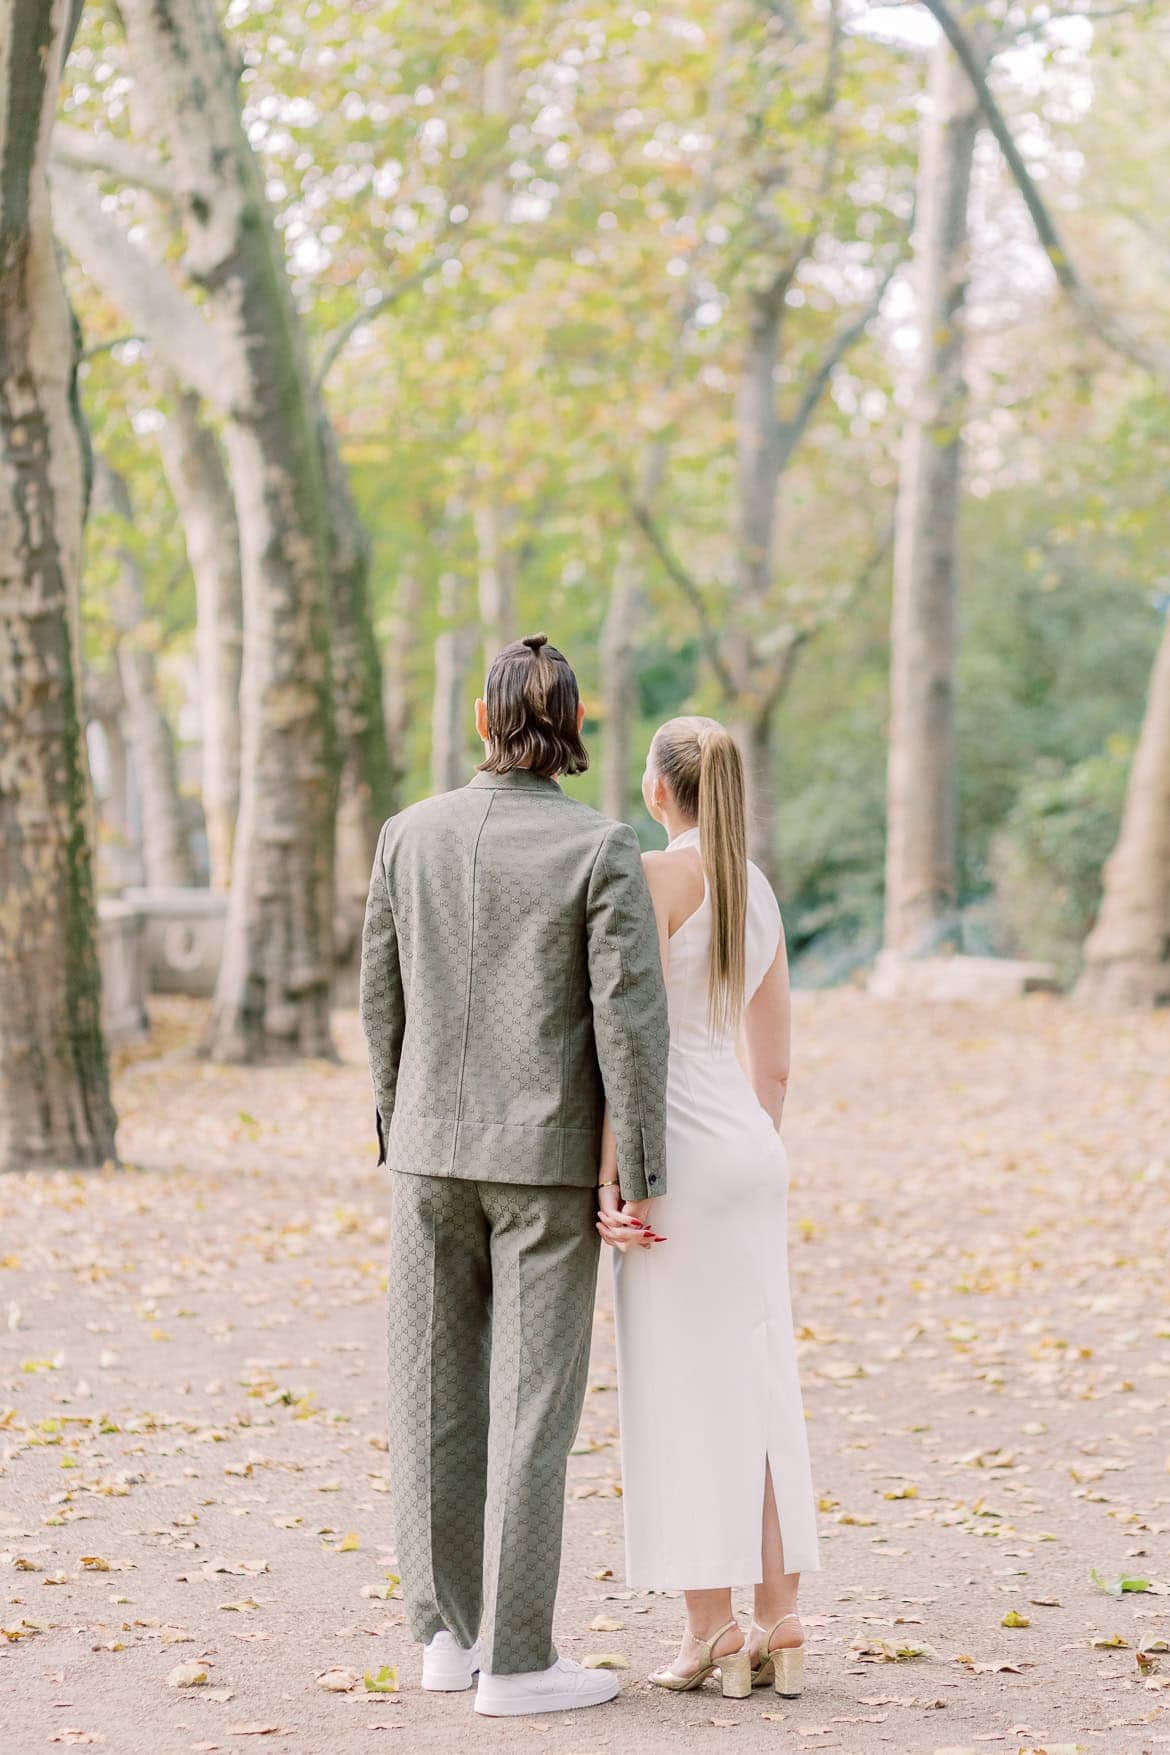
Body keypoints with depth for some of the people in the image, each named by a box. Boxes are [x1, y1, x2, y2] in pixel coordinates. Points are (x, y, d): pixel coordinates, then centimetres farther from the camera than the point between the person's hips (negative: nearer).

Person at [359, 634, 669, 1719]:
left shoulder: (411, 834, -1)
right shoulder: (601, 849, -11)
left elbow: (382, 1000, 5)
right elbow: (629, 1018, -15)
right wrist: (639, 1178, -10)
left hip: (433, 1146, 4)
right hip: (546, 1157, -4)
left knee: (437, 1388, 11)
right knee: (532, 1397, 0)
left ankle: (447, 1630, 17)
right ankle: (517, 1660, 2)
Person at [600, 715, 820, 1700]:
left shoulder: (659, 876, -12)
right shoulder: (760, 894, 13)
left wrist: (613, 1178, -17)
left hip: (678, 1153, -7)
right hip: (754, 1155, 8)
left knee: (686, 1401, -1)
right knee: (757, 1396, 9)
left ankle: (714, 1636, 2)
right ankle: (781, 1635, 9)